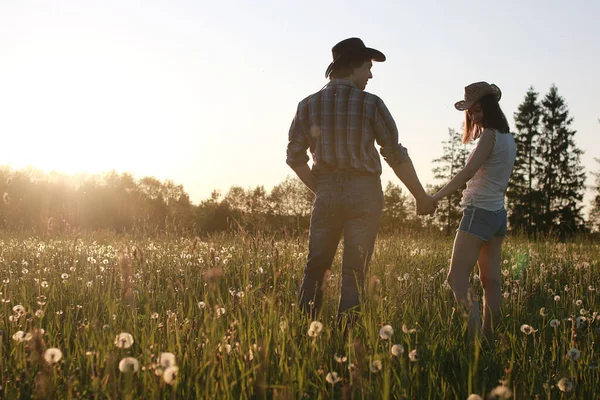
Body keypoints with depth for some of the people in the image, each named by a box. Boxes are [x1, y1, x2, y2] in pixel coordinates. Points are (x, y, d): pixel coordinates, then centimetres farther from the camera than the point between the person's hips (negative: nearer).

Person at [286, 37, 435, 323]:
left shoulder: (308, 105, 4)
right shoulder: (370, 104, -5)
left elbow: (295, 157, 6)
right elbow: (396, 156, -3)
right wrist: (421, 196, 6)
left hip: (326, 191, 3)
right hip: (364, 192, -2)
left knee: (314, 270, 10)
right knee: (354, 274, 2)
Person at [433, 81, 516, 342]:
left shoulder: (490, 135, -12)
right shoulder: (508, 138, 15)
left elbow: (467, 173, -21)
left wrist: (434, 198, -20)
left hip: (480, 211, -10)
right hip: (498, 212, 10)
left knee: (456, 278, -12)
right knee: (491, 281, 8)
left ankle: (473, 333, -23)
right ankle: (489, 336, 10)